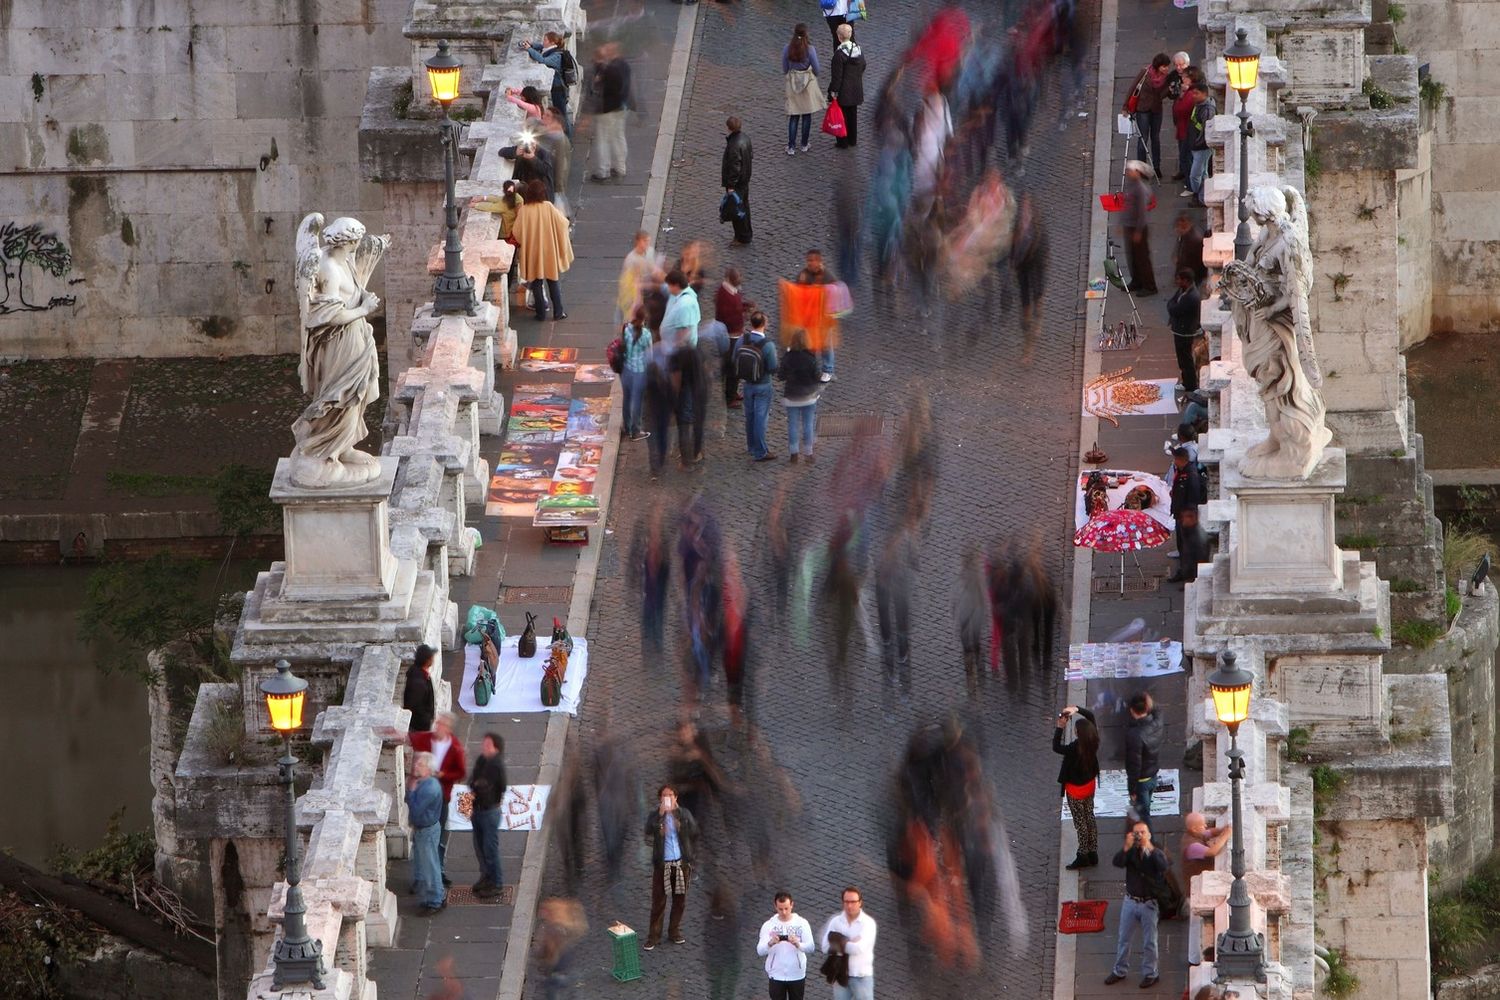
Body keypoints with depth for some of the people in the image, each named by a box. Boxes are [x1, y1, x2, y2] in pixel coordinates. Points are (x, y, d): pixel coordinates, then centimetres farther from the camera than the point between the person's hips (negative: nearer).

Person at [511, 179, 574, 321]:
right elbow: (563, 223, -9)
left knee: (536, 283, 10)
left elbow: (517, 232, -9)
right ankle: (558, 312, 13)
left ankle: (541, 312, 11)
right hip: (549, 250, 0)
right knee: (553, 282, 12)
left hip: (532, 252, 0)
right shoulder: (548, 207, -12)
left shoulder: (523, 210, -11)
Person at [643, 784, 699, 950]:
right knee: (658, 901, -1)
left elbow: (694, 834, -8)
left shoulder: (684, 814, 3)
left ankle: (675, 932, 24)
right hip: (662, 864, -2)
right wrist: (660, 815, -22)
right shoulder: (654, 817, -2)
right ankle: (653, 936, 5)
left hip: (681, 863, 2)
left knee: (680, 899, 10)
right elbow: (649, 836, -19)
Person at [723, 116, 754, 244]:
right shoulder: (745, 138, -1)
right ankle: (746, 234, 34)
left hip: (737, 181, -9)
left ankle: (742, 237, 14)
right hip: (745, 179, 9)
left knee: (737, 209, 4)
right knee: (744, 207, 21)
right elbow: (750, 156, 11)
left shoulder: (734, 145, -30)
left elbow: (734, 167, -27)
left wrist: (731, 185, -19)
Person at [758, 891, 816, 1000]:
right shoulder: (768, 925, -4)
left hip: (797, 975, 0)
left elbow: (810, 948, -12)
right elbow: (760, 951, -12)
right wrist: (770, 943, -34)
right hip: (776, 976, 0)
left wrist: (798, 944, -34)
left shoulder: (802, 923, -5)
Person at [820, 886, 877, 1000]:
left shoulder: (868, 922, -10)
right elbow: (826, 948, -8)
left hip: (862, 976, -4)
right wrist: (849, 943, -15)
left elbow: (859, 948, -21)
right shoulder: (835, 921, 1)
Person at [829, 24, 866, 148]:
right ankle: (853, 139, 31)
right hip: (856, 89, 7)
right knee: (853, 114, 20)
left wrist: (834, 90, -14)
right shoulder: (858, 49, -1)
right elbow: (862, 66, 12)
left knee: (842, 115, 5)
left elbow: (837, 74, -21)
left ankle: (843, 142, 12)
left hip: (843, 91, -7)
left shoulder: (839, 54, -23)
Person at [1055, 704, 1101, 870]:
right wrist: (1077, 710, -13)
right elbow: (1090, 715, -1)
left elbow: (1056, 747, -21)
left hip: (1076, 789, -7)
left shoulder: (1075, 748, -34)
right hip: (1090, 785, 7)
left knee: (1080, 822, 7)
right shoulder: (1093, 740, -15)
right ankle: (1092, 854, 29)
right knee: (1089, 818, 19)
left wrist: (1060, 727, -20)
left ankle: (1083, 857, 19)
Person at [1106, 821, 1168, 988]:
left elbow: (1163, 868, -25)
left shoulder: (1156, 853, -6)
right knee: (1123, 938, 11)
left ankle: (1149, 974, 17)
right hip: (1131, 901, 3)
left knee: (1149, 942, 5)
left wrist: (1150, 849, -32)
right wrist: (1126, 848, -34)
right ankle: (1119, 971, 24)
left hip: (1149, 903, -3)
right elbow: (1117, 862, -18)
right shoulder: (1130, 852, 0)